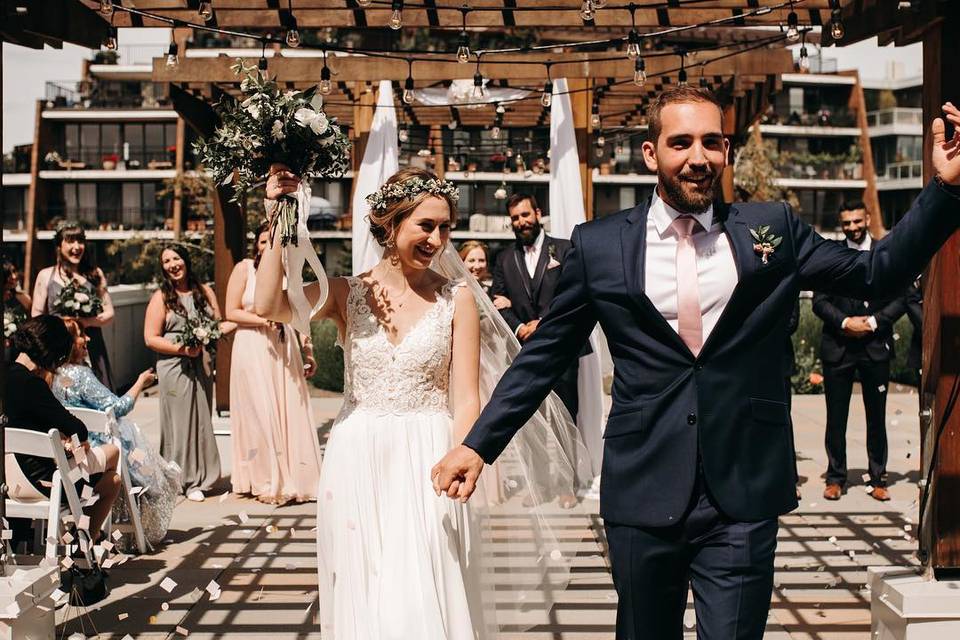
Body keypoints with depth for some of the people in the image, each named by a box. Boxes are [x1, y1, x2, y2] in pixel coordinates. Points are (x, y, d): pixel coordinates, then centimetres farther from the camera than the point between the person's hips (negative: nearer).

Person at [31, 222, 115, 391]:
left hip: (91, 349, 1)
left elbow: (109, 313, 8)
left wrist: (87, 321, -10)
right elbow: (37, 317, 7)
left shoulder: (95, 274, 10)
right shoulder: (46, 276, 6)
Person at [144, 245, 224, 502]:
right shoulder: (161, 297, 0)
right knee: (180, 421, -4)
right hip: (174, 367, -4)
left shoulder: (205, 292, 12)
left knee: (202, 420, 6)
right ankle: (182, 479, 4)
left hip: (202, 365, 4)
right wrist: (183, 349, -16)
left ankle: (199, 479, 15)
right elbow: (151, 338, -5)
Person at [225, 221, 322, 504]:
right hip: (253, 350, -4)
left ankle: (293, 479, 12)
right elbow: (231, 312, -5)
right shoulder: (244, 268, 0)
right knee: (260, 415, 0)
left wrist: (308, 351, 13)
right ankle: (267, 481, 10)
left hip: (285, 350, 4)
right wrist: (264, 321, -16)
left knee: (291, 414, 3)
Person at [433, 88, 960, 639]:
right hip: (643, 495, 1)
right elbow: (543, 357, 6)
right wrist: (478, 444, 3)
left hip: (745, 497, 0)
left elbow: (879, 272, 7)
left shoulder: (774, 230, 5)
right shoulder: (598, 245, 1)